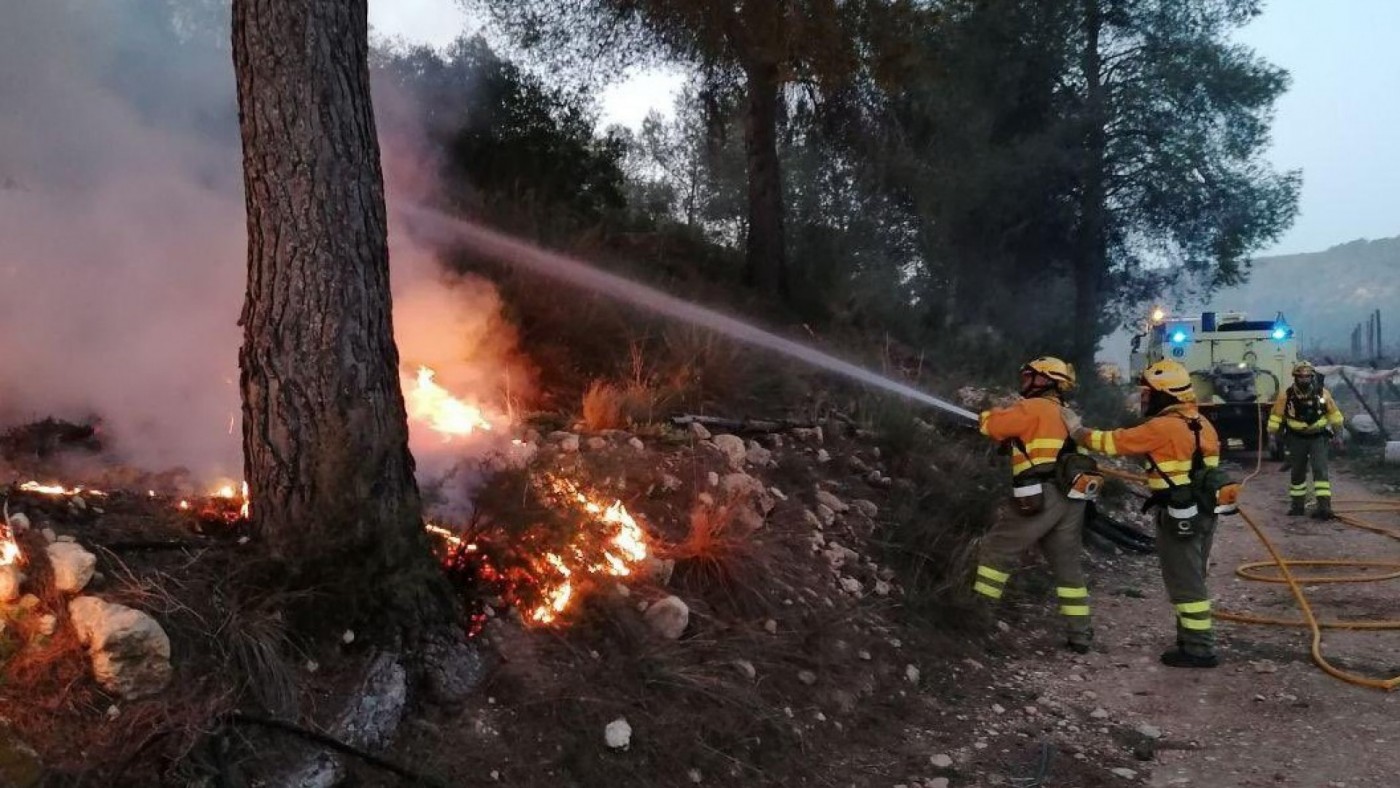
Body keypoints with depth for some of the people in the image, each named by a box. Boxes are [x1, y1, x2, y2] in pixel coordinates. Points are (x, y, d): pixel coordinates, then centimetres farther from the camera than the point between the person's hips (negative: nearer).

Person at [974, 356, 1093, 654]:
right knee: (1068, 567, 14)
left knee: (996, 551, 2)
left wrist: (988, 415, 13)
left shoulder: (1035, 408, -4)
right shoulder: (1066, 416, 23)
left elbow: (994, 425, -6)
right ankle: (1079, 634, 15)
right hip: (1071, 499, 8)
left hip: (1040, 496, -8)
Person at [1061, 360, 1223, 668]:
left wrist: (1076, 429, 3)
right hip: (1202, 511, 9)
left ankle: (1199, 649, 3)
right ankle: (1193, 639, 25)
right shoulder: (1200, 423, 9)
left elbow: (1112, 442, -12)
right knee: (1191, 580, 17)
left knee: (1184, 582, -1)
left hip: (1179, 515, -9)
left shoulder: (1162, 427, -18)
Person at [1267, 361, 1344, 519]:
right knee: (1297, 472, 11)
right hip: (1297, 439, 1)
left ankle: (1324, 506, -16)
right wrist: (1272, 436, -4)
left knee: (1320, 470, -13)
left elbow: (1334, 413, 6)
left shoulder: (1322, 393, -8)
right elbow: (1276, 416, -3)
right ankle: (1297, 505, 24)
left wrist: (1338, 433, 5)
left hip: (1318, 437, -1)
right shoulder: (1286, 395, -12)